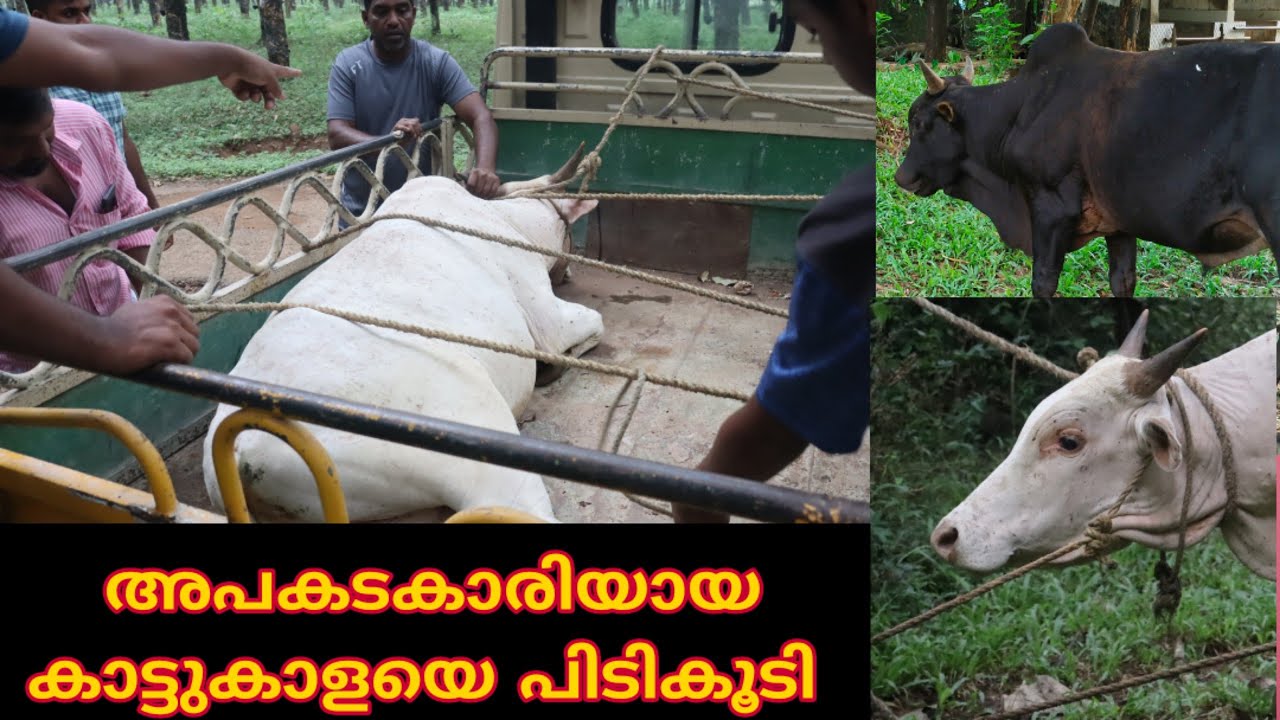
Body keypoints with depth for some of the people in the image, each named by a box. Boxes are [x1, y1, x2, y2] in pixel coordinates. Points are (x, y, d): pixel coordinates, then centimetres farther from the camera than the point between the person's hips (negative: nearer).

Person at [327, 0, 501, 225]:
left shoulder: (436, 62, -8)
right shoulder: (347, 65, -8)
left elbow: (481, 117, -18)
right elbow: (337, 136, -17)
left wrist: (486, 168, -39)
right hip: (362, 211, 0)